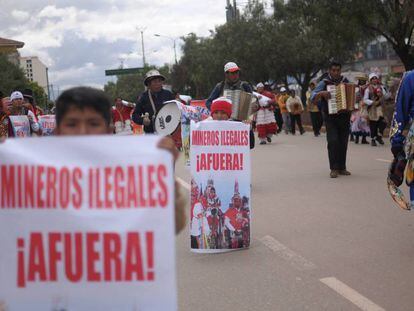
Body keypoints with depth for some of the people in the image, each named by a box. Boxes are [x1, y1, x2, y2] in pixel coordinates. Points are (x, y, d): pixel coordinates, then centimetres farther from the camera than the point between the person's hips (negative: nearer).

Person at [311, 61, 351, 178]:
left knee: (343, 143, 3)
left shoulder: (345, 81, 10)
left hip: (344, 117, 4)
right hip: (330, 117, -4)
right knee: (333, 141, -14)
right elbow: (313, 97, -11)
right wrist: (322, 93, -29)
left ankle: (342, 167, 12)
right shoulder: (324, 83, -2)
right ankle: (334, 168, -8)